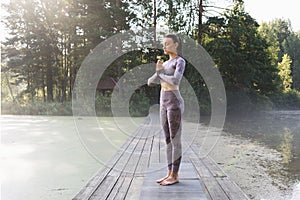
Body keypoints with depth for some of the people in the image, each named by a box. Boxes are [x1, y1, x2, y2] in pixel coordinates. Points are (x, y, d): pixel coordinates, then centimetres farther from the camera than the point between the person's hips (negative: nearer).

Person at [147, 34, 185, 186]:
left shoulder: (180, 61, -6)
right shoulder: (166, 64, 20)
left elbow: (175, 80, -25)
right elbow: (150, 82, 14)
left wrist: (160, 73, -7)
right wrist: (158, 72, -6)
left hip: (174, 103, -9)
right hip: (164, 103, 9)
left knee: (175, 140, -4)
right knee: (168, 140, 9)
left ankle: (175, 176, 4)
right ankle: (170, 173, 16)